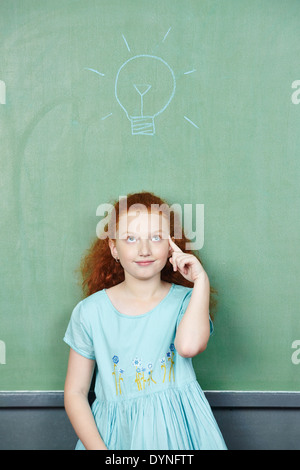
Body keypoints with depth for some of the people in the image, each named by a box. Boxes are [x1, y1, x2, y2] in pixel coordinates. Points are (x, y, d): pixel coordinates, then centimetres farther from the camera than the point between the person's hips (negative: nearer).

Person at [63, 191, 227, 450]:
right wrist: (98, 448, -10)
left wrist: (201, 280, -15)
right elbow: (75, 392, 3)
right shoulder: (90, 312, -1)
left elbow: (189, 346, -25)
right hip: (116, 435, -1)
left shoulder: (186, 301, -2)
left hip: (177, 432, 2)